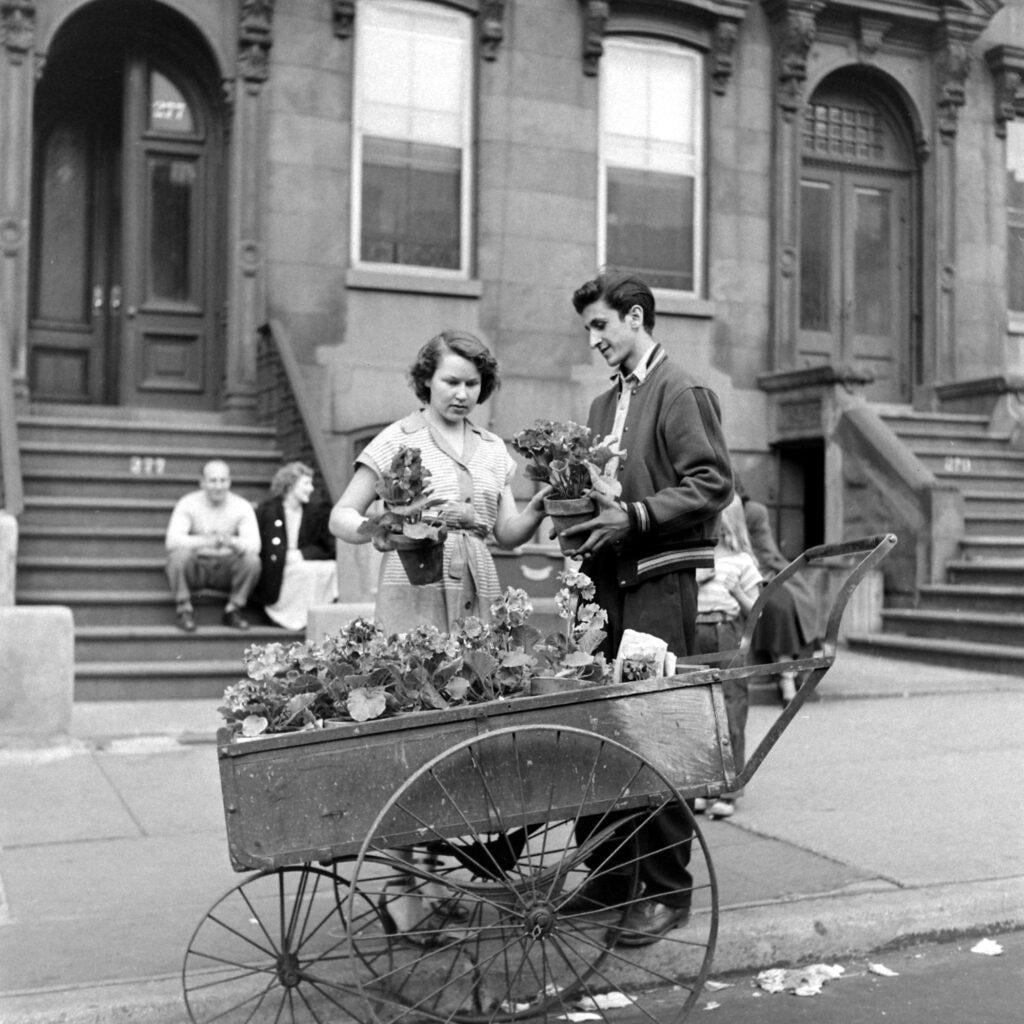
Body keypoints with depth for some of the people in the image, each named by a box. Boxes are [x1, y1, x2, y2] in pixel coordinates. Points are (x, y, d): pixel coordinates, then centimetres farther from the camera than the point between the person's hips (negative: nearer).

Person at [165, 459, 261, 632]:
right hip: (195, 569, -1)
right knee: (180, 553, -33)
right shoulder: (188, 503, -11)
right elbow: (172, 540, -26)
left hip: (225, 570, 1)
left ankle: (233, 609, -5)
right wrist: (205, 541, -43)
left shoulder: (242, 506, -8)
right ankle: (184, 610, -11)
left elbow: (254, 544, -21)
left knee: (252, 559, -27)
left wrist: (231, 541, -44)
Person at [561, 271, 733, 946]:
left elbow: (714, 482, -12)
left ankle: (668, 890, 5)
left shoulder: (681, 391, -4)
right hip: (606, 579, 8)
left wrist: (633, 517, -18)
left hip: (659, 582, -8)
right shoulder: (605, 404, 21)